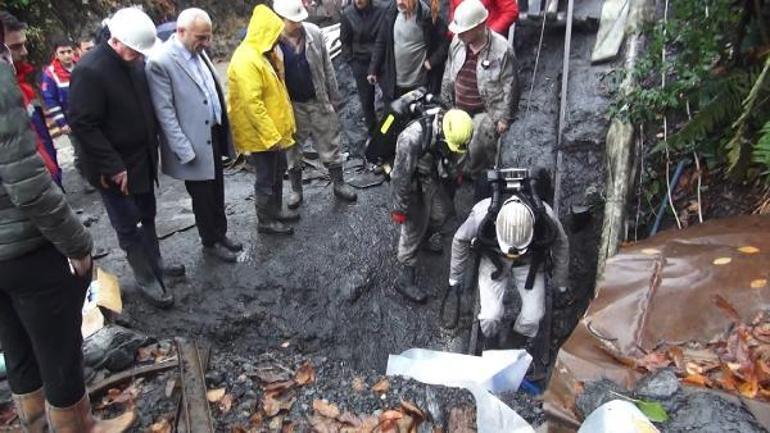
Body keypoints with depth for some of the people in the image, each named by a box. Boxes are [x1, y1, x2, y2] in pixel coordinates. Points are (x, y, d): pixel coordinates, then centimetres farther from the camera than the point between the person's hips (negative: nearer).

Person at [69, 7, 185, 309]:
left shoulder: (135, 62, 0)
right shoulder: (89, 71, -22)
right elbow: (83, 125, -21)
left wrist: (153, 145, 7)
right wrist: (113, 167, -21)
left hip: (142, 159, 7)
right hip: (115, 168, -7)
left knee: (147, 216, 20)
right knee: (128, 227, 6)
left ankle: (155, 264, 38)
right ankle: (146, 281, 21)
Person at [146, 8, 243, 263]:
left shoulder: (198, 52, 5)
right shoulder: (160, 62, -18)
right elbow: (165, 112, -18)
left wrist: (225, 132, 12)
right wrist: (184, 151, -19)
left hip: (214, 135, 7)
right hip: (194, 145, -7)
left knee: (217, 191, 19)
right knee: (202, 197, 10)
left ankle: (221, 234, 36)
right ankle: (210, 243, 28)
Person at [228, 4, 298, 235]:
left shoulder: (263, 54, 9)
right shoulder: (246, 60, -24)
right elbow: (252, 103, -28)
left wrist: (278, 130, 18)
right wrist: (271, 136, -25)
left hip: (273, 129, 10)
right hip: (260, 134, -10)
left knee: (278, 172, 21)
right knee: (266, 179, 5)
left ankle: (276, 210, 38)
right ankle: (265, 221, 22)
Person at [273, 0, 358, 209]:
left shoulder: (314, 33, -7)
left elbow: (327, 67, 1)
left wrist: (334, 96, 4)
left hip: (318, 101, 2)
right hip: (291, 105, -1)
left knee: (330, 145, 11)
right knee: (292, 149, 13)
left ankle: (339, 184, 29)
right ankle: (296, 189, 31)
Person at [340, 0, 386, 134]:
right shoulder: (347, 14, -9)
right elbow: (345, 40, 1)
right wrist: (350, 60, -2)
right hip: (360, 62, 1)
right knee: (366, 99, 10)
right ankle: (372, 132, 28)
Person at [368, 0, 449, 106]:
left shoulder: (428, 16, -14)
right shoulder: (391, 13, -5)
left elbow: (446, 41, -9)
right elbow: (380, 43, 2)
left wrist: (432, 61, -14)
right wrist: (373, 70, 2)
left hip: (419, 83, -2)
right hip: (393, 82, 3)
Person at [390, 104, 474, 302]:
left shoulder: (452, 131, -17)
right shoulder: (413, 138, -40)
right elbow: (401, 177, -29)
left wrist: (453, 174, 25)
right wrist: (399, 208, -20)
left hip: (433, 178, 7)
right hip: (412, 183, -7)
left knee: (442, 212, 21)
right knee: (414, 227, -3)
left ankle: (427, 237, 54)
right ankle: (405, 278, 10)